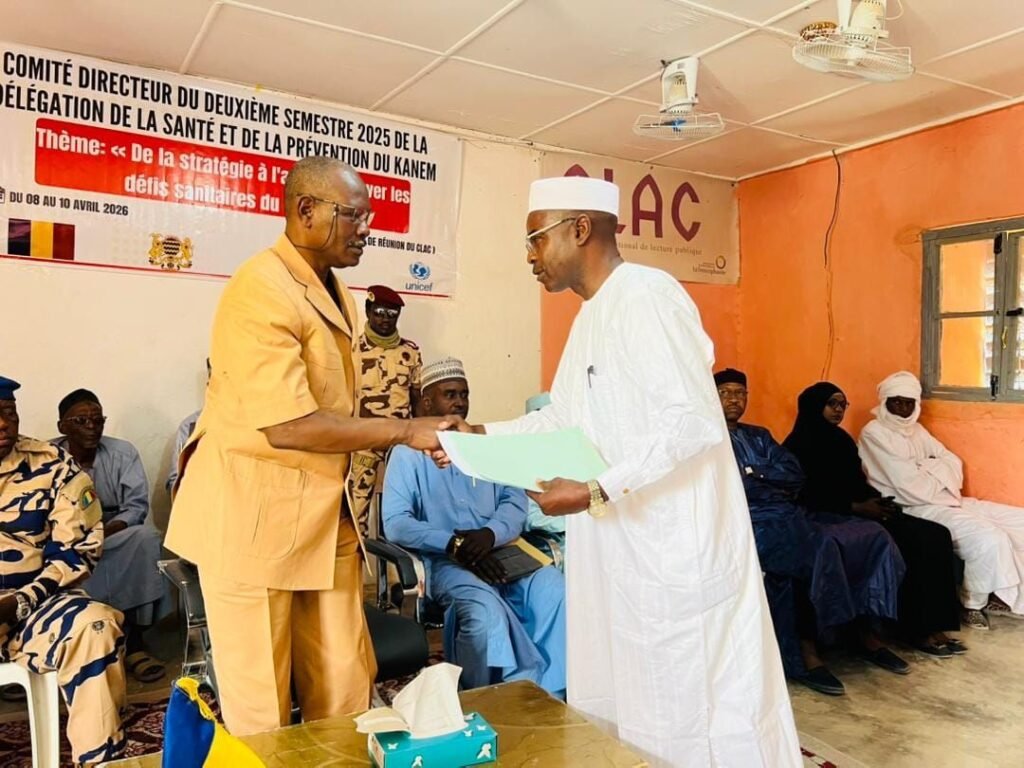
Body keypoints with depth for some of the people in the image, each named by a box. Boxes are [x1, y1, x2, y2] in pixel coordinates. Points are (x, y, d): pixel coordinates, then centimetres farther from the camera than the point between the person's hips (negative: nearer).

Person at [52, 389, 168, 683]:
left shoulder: (123, 452, -2)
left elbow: (137, 506, -9)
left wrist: (101, 533, -26)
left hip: (115, 540, 1)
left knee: (146, 537, -30)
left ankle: (132, 640, -23)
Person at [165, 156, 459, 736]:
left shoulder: (335, 291, 10)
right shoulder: (263, 291, -20)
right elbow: (288, 425, -28)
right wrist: (407, 431, -23)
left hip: (325, 513, 8)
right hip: (254, 517, -8)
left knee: (346, 689, 13)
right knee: (260, 706, 9)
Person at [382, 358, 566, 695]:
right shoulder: (408, 453, 7)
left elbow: (515, 501, 8)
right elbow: (395, 523, -6)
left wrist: (490, 533, -15)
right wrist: (453, 544, -20)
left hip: (498, 551, 4)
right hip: (444, 561, -3)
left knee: (553, 587, -27)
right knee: (486, 609, -35)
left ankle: (551, 693, -17)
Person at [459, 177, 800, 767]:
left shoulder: (646, 294, -17)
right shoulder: (592, 314, 14)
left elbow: (697, 422, -24)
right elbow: (564, 418, 20)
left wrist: (597, 492, -25)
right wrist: (480, 436, 12)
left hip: (680, 545, -9)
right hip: (622, 546, 10)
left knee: (704, 709, 5)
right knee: (623, 705, 19)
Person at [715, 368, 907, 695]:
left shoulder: (759, 435, 23)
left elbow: (794, 474, 9)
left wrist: (754, 474, -5)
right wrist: (774, 485, -6)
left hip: (792, 515, 8)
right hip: (755, 525, -8)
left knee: (872, 534, -4)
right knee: (821, 548, -32)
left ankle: (868, 630, 4)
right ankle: (806, 652, -22)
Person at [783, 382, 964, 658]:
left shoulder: (840, 439, 18)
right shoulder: (798, 446, -7)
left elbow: (857, 483, 18)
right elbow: (807, 498, -14)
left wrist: (879, 501, -3)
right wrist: (857, 507, -18)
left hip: (860, 513, 8)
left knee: (934, 536, -11)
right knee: (913, 543, -23)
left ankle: (932, 624, -11)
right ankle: (916, 629, -12)